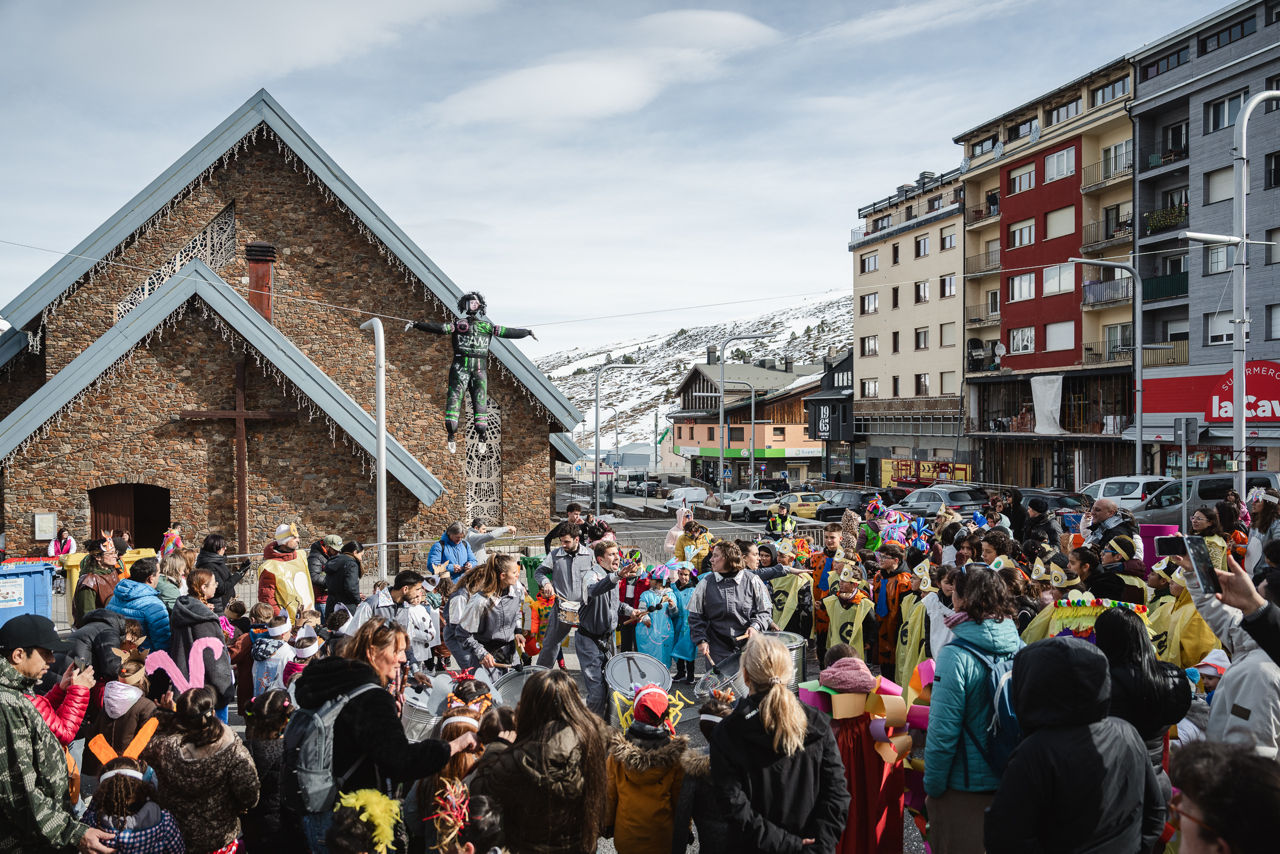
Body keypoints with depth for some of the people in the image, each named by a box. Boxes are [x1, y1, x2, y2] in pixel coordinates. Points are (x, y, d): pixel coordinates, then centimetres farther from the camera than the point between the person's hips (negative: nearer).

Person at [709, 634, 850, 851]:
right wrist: (818, 844, -9)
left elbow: (734, 804, -19)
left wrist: (783, 842, -15)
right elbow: (836, 793, -11)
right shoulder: (817, 723, -10)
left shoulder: (726, 734, -16)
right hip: (811, 845, 2)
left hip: (753, 847, -2)